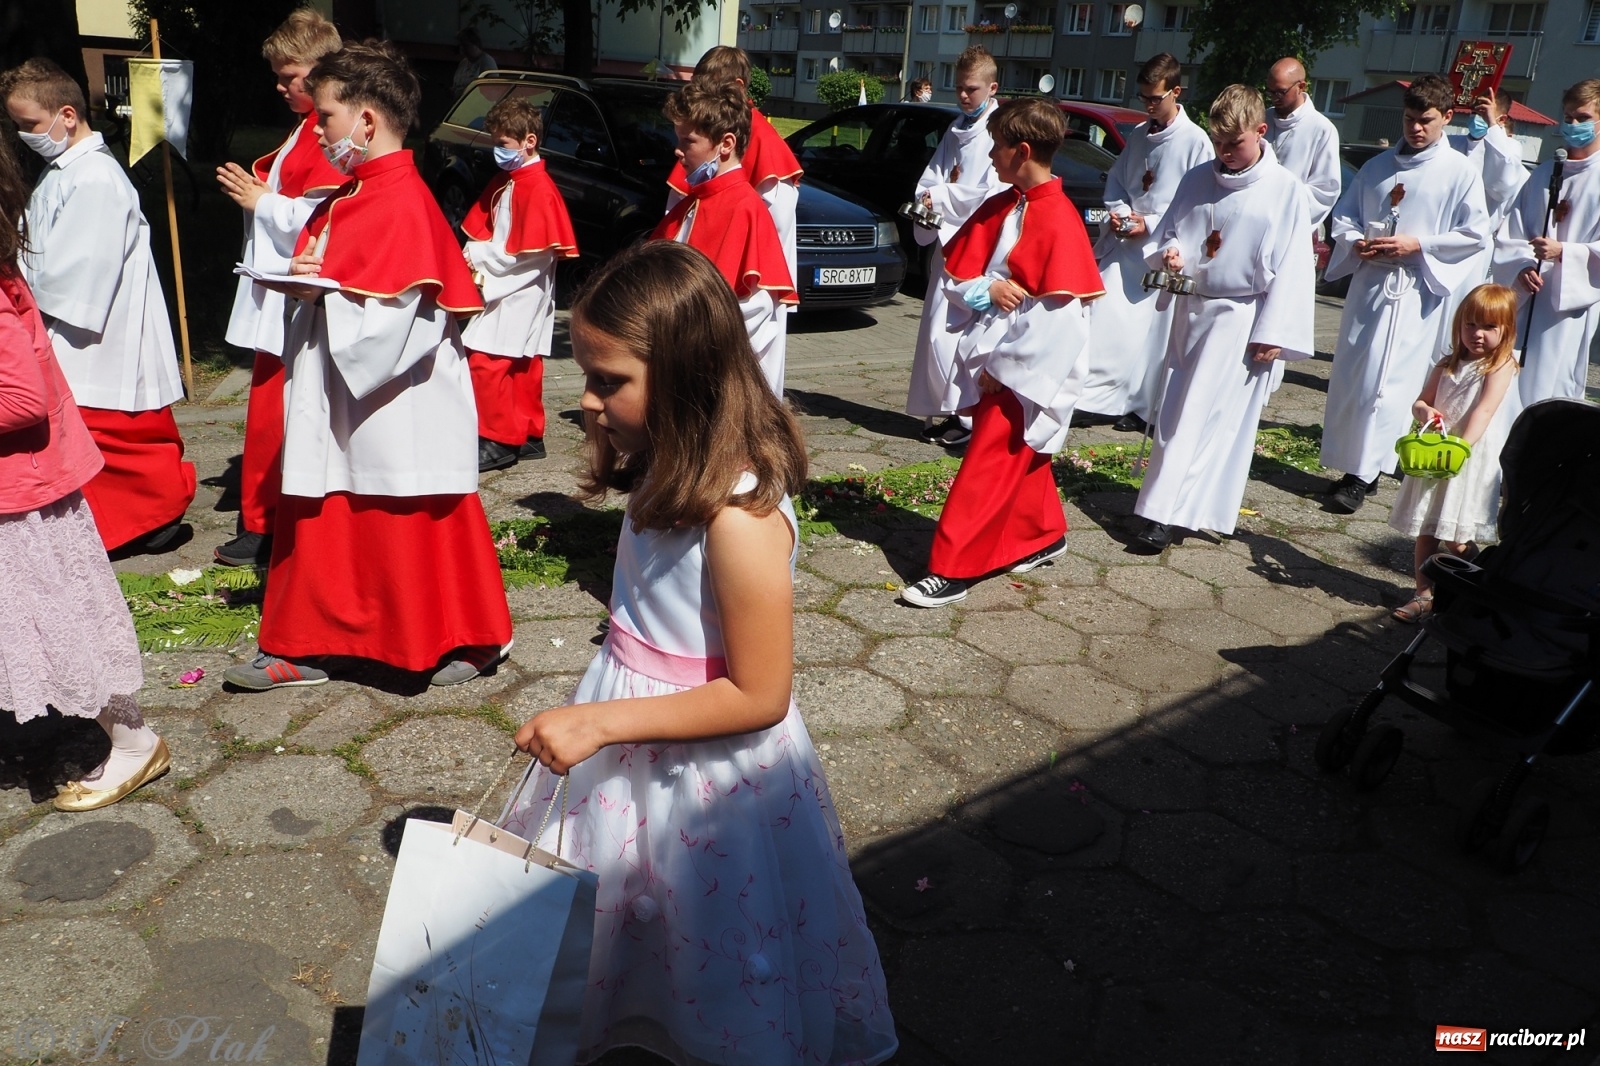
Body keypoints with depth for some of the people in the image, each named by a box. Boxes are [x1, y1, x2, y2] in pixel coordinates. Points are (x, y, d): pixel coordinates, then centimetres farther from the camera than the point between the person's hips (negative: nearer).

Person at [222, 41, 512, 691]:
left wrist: (321, 291, -14)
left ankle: (475, 637, 22)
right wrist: (304, 282, 0)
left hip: (399, 415, -9)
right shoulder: (348, 198, 12)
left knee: (419, 532, 3)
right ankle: (300, 648, 27)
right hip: (341, 407, 9)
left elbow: (397, 322, -24)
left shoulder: (405, 204, -18)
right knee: (321, 527, 15)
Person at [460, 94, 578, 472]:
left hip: (521, 293, -9)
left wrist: (480, 256, -12)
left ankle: (498, 440, -5)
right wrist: (474, 255, -3)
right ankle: (528, 436, 23)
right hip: (503, 291, 9)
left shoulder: (539, 188, -16)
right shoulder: (503, 181, 14)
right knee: (522, 367, 14)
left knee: (486, 362, -12)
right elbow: (483, 229, 18)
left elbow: (532, 252, -20)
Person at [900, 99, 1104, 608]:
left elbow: (1057, 313, -21)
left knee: (989, 467, -4)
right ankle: (1044, 535, 39)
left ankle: (953, 568, 2)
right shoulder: (998, 207, 6)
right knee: (1018, 460, 20)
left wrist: (1002, 367, -16)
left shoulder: (1059, 221, -17)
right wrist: (987, 289, -14)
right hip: (990, 360, 8)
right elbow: (955, 278, 7)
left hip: (1026, 370, -8)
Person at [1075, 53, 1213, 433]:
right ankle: (1088, 394, 1)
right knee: (1104, 323, -4)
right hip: (1123, 245, 5)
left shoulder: (1196, 141, -7)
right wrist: (1119, 210, -2)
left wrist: (1152, 224, -15)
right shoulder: (1139, 134, 11)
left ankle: (1142, 407, 14)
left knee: (1152, 332, 3)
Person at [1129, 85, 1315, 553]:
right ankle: (1170, 503, 22)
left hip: (1240, 318, -5)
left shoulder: (1286, 189, -7)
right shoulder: (1197, 179, 6)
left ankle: (1164, 514, -9)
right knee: (1174, 411, 9)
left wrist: (1273, 333, -12)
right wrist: (1171, 253, -9)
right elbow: (1171, 229, 16)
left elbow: (1291, 267, -8)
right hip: (1190, 309, 5)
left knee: (1205, 417, -8)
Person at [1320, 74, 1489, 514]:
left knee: (1388, 379, -9)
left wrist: (1418, 245, -14)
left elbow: (1475, 233, -3)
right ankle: (1350, 464, 17)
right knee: (1349, 373, 6)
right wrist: (1356, 242, -5)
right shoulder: (1378, 166, 12)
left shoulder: (1461, 172, 0)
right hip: (1368, 281, 5)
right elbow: (1343, 214, 15)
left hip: (1416, 289, -5)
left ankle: (1364, 473, -4)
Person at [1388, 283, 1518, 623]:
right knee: (1426, 530, 9)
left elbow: (1484, 410, -16)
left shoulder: (1501, 365, -5)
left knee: (1457, 539, -7)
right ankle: (1425, 594, 18)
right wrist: (1424, 411, -13)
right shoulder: (1448, 366, 11)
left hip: (1474, 459, -5)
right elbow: (1420, 402, 12)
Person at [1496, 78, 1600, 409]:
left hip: (1571, 302, -4)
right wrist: (1521, 266, -8)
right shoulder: (1543, 173, 15)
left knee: (1547, 395, -5)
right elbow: (1510, 233, 9)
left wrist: (1563, 252, -21)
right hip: (1524, 299, 4)